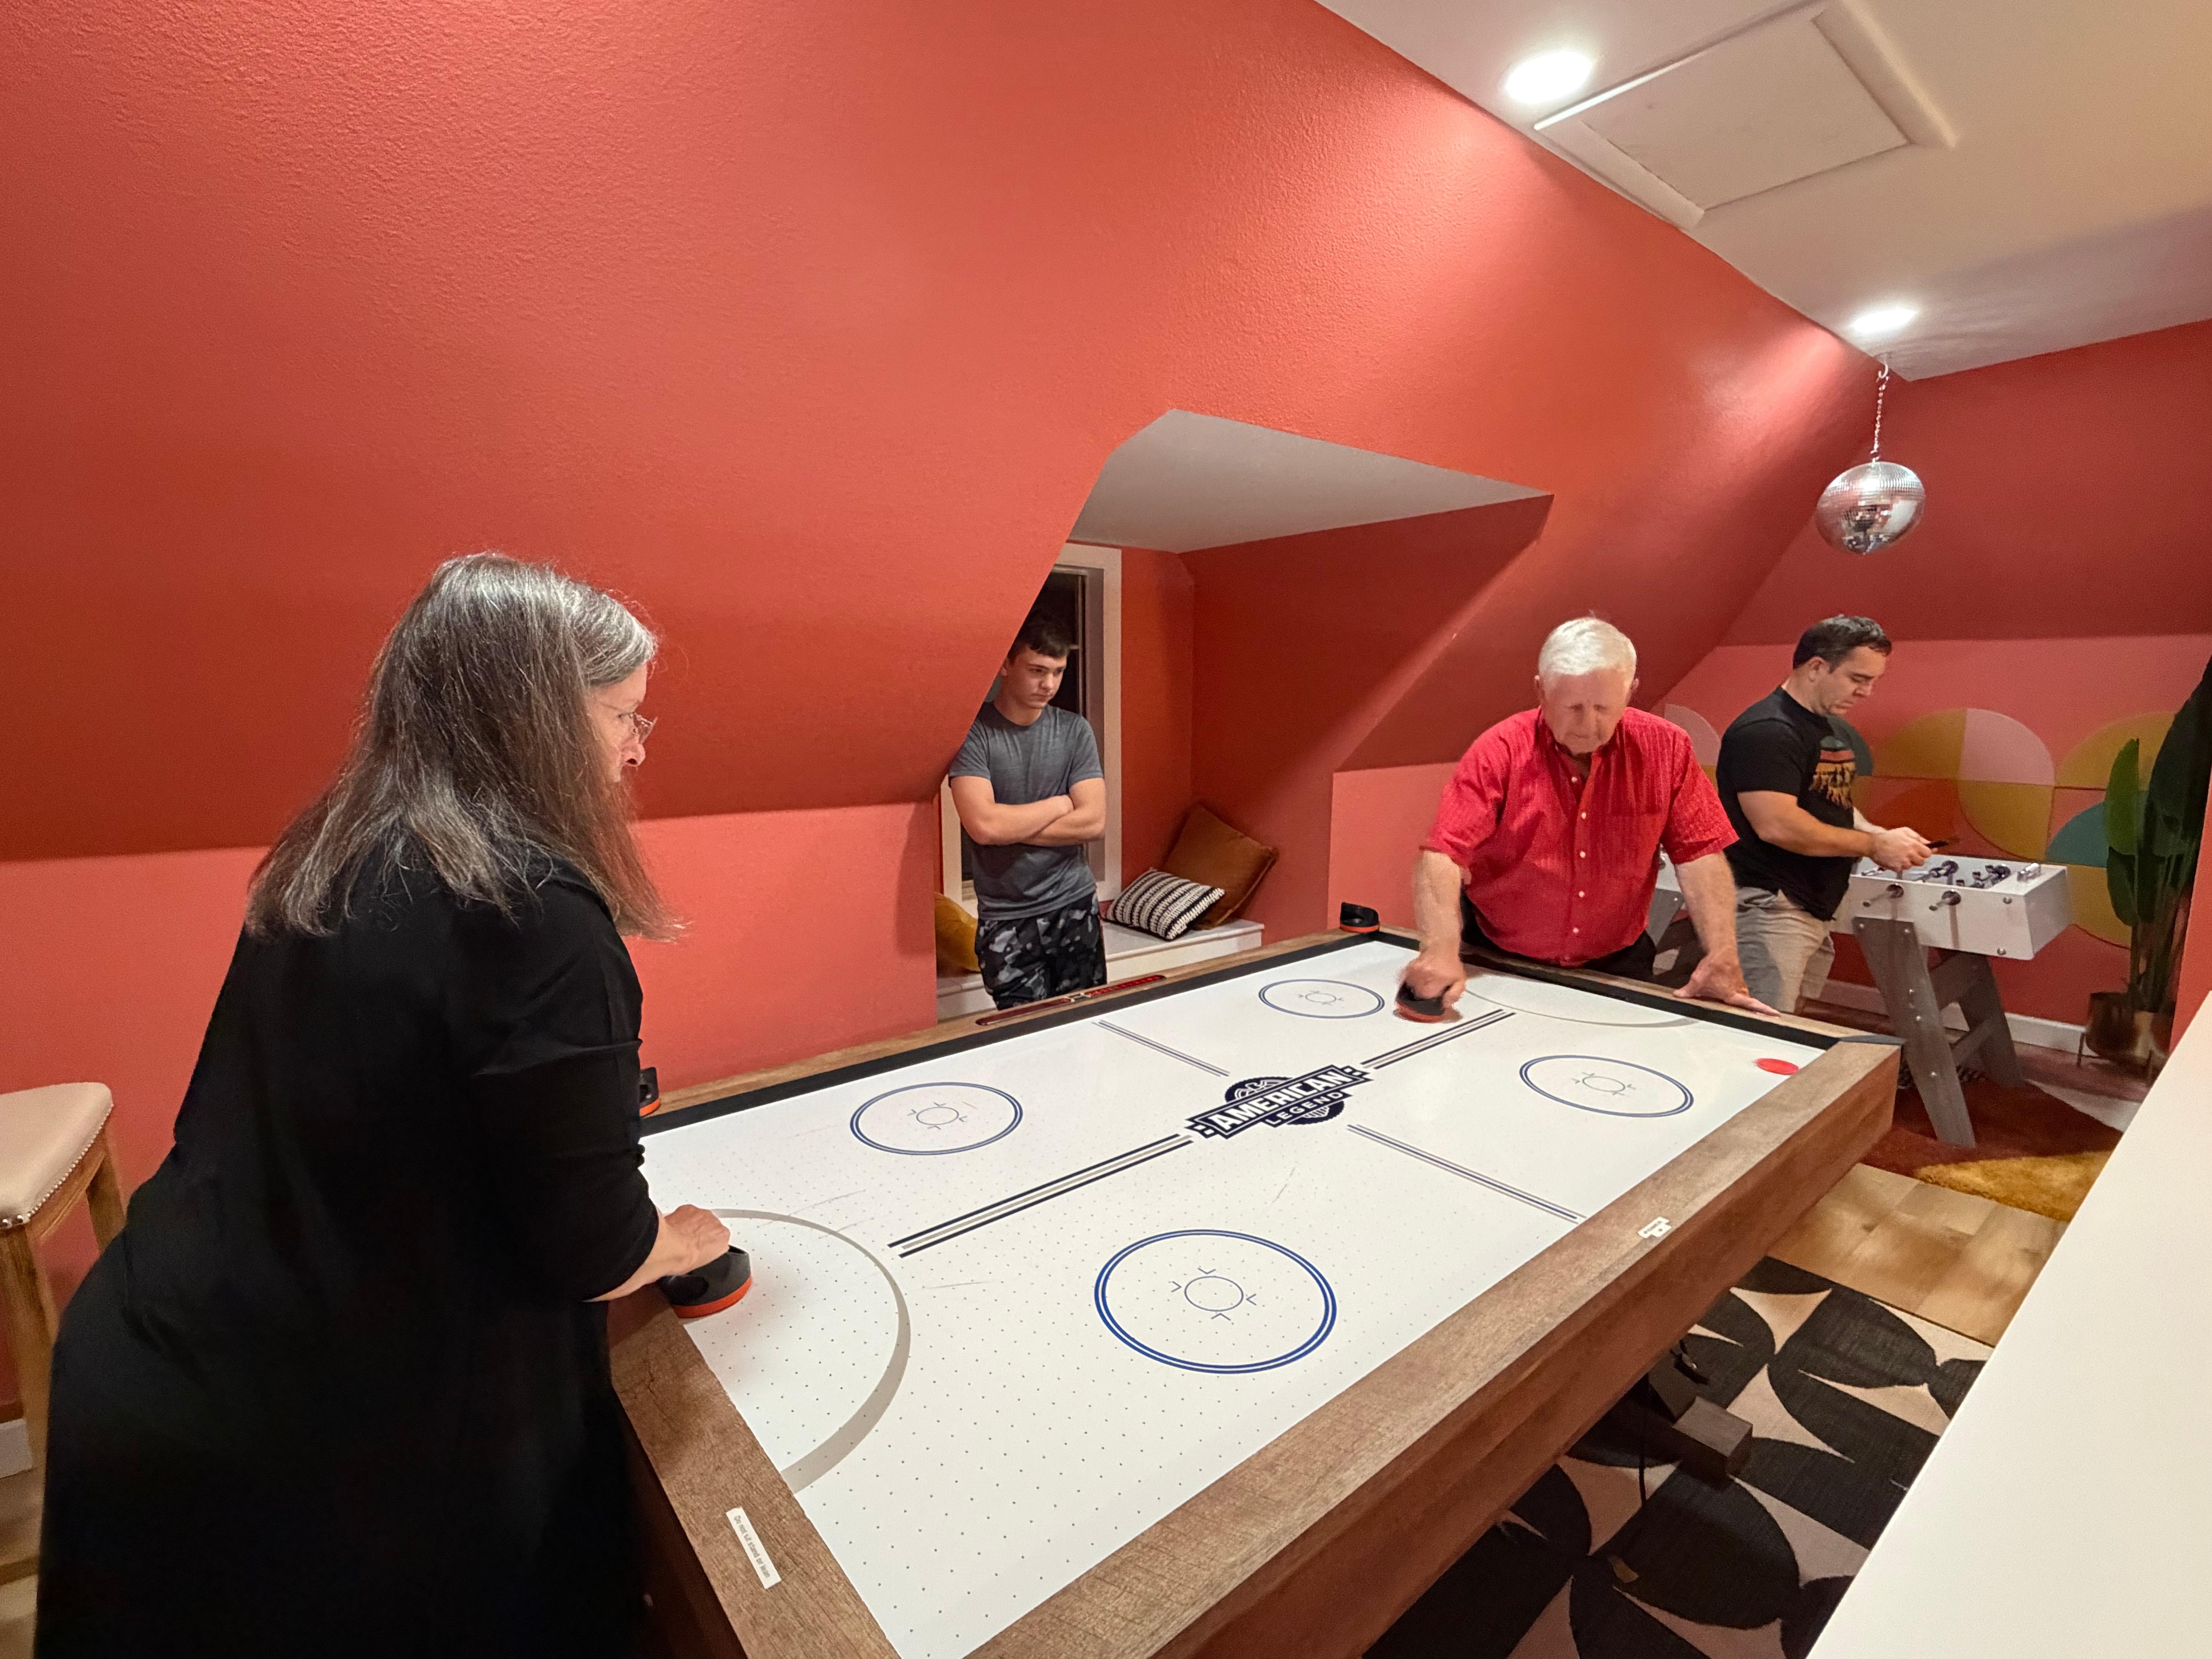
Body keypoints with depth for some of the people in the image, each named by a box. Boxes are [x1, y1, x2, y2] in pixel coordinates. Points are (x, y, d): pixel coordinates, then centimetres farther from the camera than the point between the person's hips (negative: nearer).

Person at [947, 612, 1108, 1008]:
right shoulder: (974, 733, -7)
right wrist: (1059, 804, -8)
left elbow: (1093, 822, -6)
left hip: (1074, 906, 3)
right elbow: (983, 825, -20)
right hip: (1006, 920, -3)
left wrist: (1011, 827, -11)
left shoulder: (1075, 730, 3)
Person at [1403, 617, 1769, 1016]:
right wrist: (1441, 952, -38)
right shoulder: (1499, 751, -15)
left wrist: (1721, 960, -15)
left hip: (1614, 966, 2)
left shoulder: (1666, 748, -6)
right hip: (1498, 966, -2)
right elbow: (1443, 855, -24)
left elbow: (1699, 855, -4)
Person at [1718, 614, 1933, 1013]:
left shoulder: (1833, 732, 17)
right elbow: (1777, 825, -24)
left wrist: (1881, 836, 7)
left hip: (1815, 915, 10)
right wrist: (1874, 846, -14)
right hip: (1768, 909, -10)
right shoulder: (1765, 731, -15)